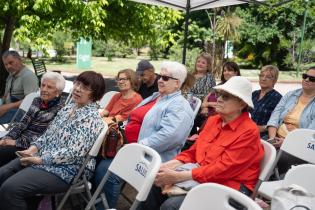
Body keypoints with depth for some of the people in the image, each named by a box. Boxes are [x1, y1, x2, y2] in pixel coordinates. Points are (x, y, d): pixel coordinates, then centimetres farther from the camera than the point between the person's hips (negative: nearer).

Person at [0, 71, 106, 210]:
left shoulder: (91, 118, -17)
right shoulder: (68, 108, 11)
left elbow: (73, 153, -24)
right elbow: (47, 134, 17)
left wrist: (40, 159, -19)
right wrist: (33, 148, -2)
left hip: (67, 169, -9)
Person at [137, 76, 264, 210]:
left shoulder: (249, 132, -14)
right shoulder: (213, 120, 10)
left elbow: (222, 169, -21)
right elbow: (193, 152, 12)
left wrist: (177, 176, -25)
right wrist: (168, 166, -7)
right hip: (202, 177, 7)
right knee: (153, 187, -12)